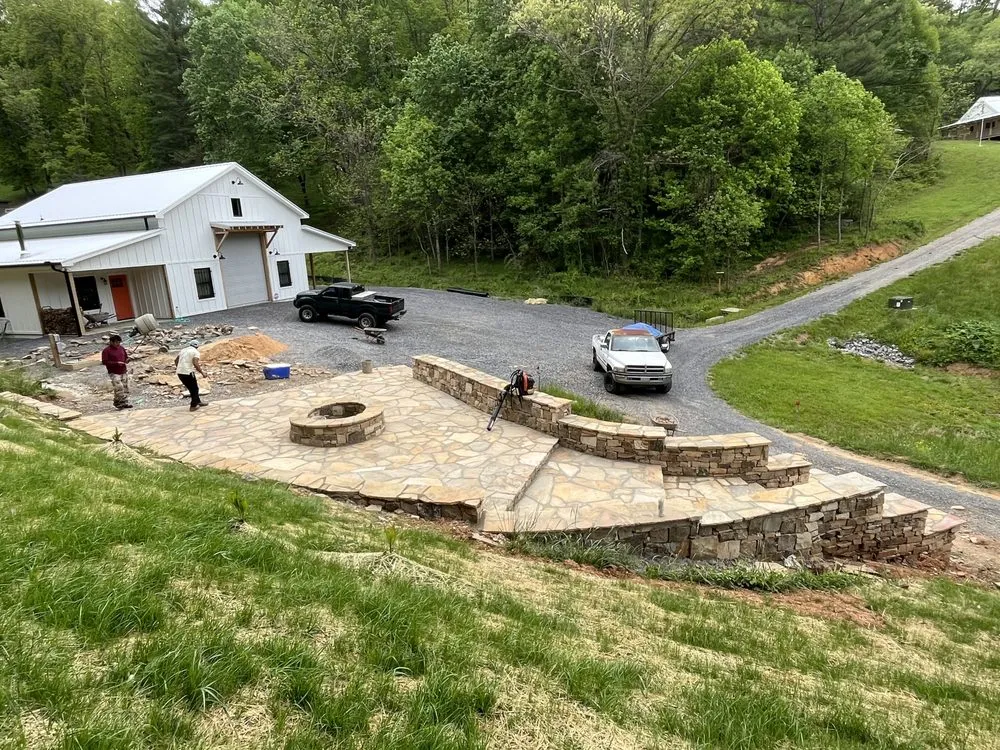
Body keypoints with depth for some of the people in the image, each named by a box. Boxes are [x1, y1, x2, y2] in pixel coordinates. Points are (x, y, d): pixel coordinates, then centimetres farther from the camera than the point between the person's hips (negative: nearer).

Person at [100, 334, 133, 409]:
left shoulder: (122, 348, 9)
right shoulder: (106, 350, -8)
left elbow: (126, 357, 21)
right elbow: (104, 362, -13)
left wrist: (127, 360, -3)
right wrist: (116, 363, -20)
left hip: (124, 372, 6)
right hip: (114, 373, -6)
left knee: (125, 388, 7)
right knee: (119, 387, -17)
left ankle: (125, 403, 15)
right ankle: (118, 403, -4)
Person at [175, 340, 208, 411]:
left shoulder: (183, 350, 16)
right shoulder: (195, 352, -7)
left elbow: (176, 360, 22)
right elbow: (195, 363, -21)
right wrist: (202, 373, -17)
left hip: (179, 373, 7)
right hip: (188, 373, -7)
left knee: (191, 388, 22)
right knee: (194, 389, 10)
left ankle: (198, 401, 34)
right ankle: (193, 405, 14)